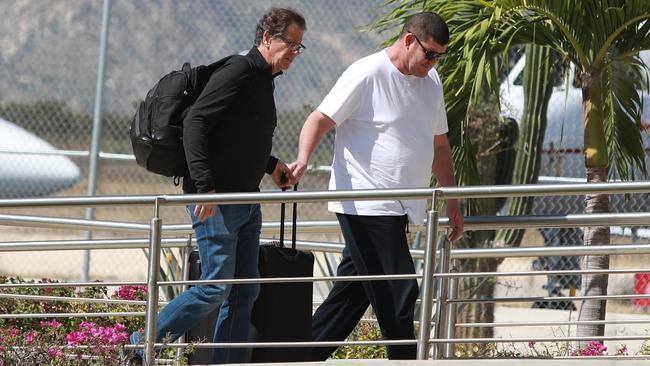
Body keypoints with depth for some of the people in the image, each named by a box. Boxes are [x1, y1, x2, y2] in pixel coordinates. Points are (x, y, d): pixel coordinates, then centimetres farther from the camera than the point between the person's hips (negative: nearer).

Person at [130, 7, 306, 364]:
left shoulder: (263, 81, 18)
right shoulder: (239, 71, -12)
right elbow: (195, 122, -21)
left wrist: (270, 165, 18)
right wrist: (205, 184, -27)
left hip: (246, 202, 10)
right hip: (216, 200, -10)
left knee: (244, 291, 7)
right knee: (216, 287, -10)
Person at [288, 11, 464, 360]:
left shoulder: (431, 81, 16)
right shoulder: (367, 74, -9)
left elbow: (438, 144, 25)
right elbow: (320, 119, -11)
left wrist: (452, 201, 24)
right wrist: (302, 160, -28)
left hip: (396, 211, 8)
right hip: (366, 206, -8)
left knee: (351, 294, 9)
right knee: (397, 294, -10)